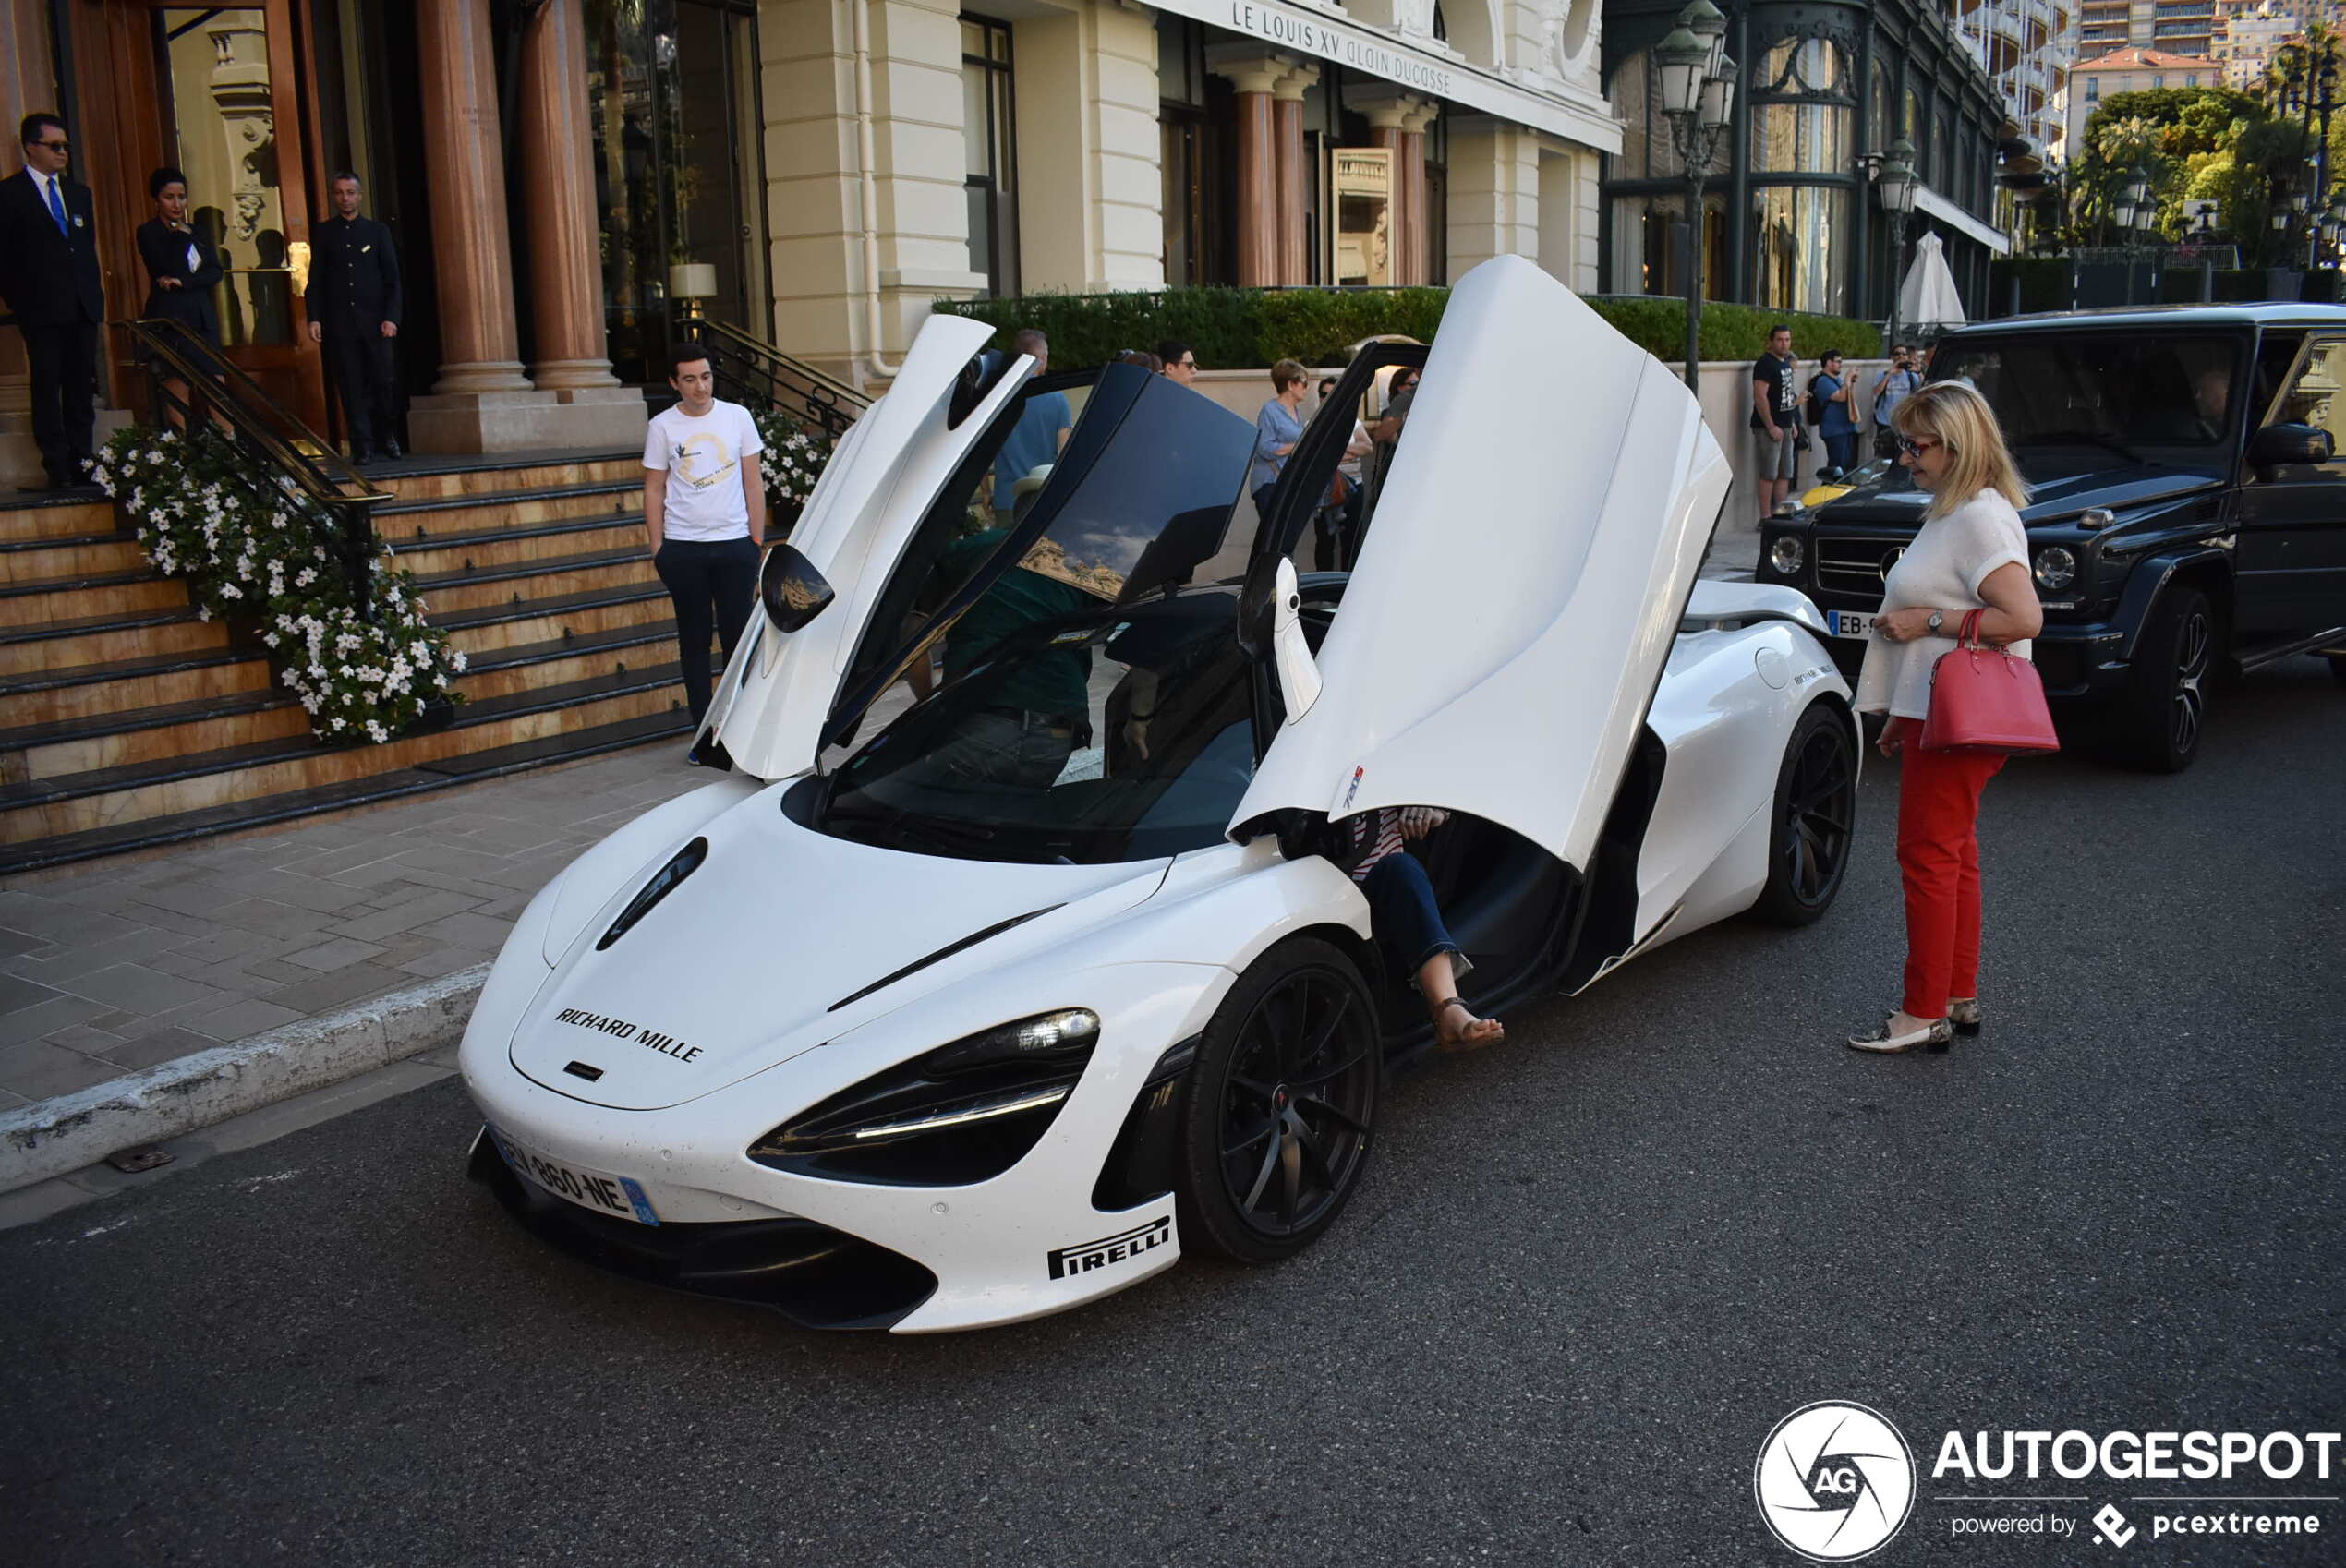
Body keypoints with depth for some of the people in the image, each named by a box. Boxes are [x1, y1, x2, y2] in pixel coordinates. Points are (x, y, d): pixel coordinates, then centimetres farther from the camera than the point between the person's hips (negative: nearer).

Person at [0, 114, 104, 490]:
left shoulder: (79, 192, 16)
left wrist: (95, 288, 8)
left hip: (83, 305, 5)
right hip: (41, 308, -5)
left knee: (82, 388, 5)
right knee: (47, 388, -1)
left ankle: (83, 460, 10)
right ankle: (58, 467, 0)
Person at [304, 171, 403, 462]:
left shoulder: (377, 231, 10)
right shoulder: (323, 233, 11)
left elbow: (392, 278, 7)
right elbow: (315, 279, 9)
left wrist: (391, 317, -4)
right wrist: (314, 318, -2)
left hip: (374, 320, 0)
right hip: (339, 322, 0)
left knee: (382, 381, -1)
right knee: (350, 386, -2)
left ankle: (386, 436, 18)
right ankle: (363, 445, 0)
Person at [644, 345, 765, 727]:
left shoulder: (737, 417, 2)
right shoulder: (662, 426, 0)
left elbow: (753, 483, 6)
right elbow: (654, 490, 5)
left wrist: (757, 542, 3)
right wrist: (657, 550, 0)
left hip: (735, 543, 0)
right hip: (683, 548, 0)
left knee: (738, 635, 3)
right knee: (695, 639, 7)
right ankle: (704, 731, 14)